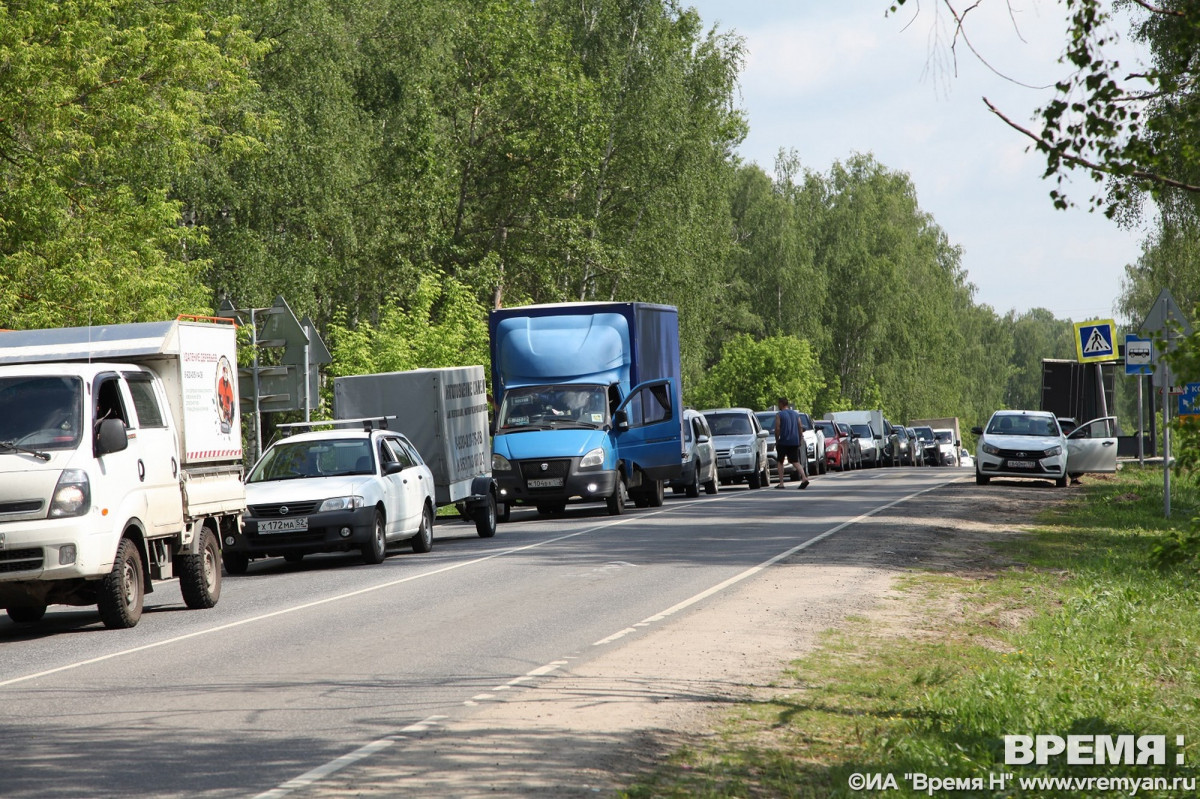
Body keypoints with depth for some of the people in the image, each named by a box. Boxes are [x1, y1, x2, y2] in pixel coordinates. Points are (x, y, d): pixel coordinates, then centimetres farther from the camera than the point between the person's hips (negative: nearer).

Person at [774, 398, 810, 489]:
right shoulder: (795, 414, 11)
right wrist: (800, 440, 15)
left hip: (783, 442, -4)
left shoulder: (779, 415, -5)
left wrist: (777, 440, 0)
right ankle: (804, 478, -17)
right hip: (794, 442, 4)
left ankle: (781, 483, 4)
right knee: (795, 462, 5)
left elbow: (777, 429, -10)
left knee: (779, 462, 9)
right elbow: (800, 429, 9)